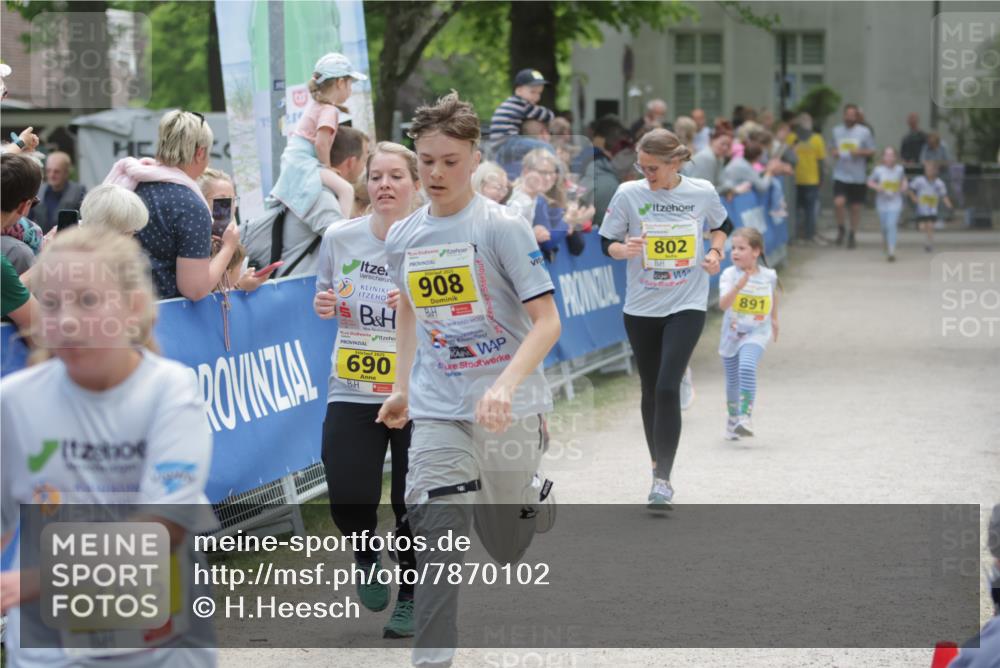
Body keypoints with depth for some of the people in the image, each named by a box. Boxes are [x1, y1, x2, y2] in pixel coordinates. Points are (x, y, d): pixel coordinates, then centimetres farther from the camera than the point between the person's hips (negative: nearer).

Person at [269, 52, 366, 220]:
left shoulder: (315, 104, 15)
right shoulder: (329, 110, -14)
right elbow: (321, 143, -25)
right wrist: (327, 166, -12)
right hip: (303, 162, -11)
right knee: (346, 189, -25)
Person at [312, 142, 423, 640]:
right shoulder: (340, 238, -1)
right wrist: (323, 305, -6)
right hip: (352, 392, 2)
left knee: (412, 504, 4)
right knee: (349, 499, -10)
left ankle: (410, 596, 28)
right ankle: (367, 556, 25)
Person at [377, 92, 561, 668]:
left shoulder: (501, 227, -11)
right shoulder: (402, 238, 4)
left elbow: (547, 321, -15)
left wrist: (506, 386, -28)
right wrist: (403, 388, 21)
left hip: (508, 409, -2)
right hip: (437, 410, 3)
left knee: (508, 543, 13)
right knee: (438, 536, -13)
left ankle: (535, 495, 48)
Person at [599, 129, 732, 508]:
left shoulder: (702, 193, -4)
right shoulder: (629, 194, -6)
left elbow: (722, 225, 17)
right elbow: (607, 244, 0)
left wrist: (716, 252, -2)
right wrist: (625, 249, -21)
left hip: (687, 306, -2)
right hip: (641, 307, 2)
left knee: (668, 388, -15)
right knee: (650, 391, 11)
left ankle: (663, 480, -12)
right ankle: (658, 467, 30)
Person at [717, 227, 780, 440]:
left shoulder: (768, 275, -7)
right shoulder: (729, 275, -13)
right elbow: (723, 304, -28)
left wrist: (774, 319, 28)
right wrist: (739, 286, -42)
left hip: (757, 332, -2)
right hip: (732, 333, 2)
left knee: (747, 368, -27)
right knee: (732, 379, 13)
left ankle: (745, 417, -27)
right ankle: (733, 419, 35)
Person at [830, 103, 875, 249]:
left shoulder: (864, 132, -2)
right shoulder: (837, 131, 7)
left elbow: (871, 150, 3)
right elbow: (832, 148, 19)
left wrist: (860, 152, -17)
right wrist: (834, 153, -4)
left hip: (858, 176, -1)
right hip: (841, 175, 1)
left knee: (855, 207, 6)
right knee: (839, 203, -17)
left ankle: (852, 235, 23)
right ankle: (841, 229, 7)